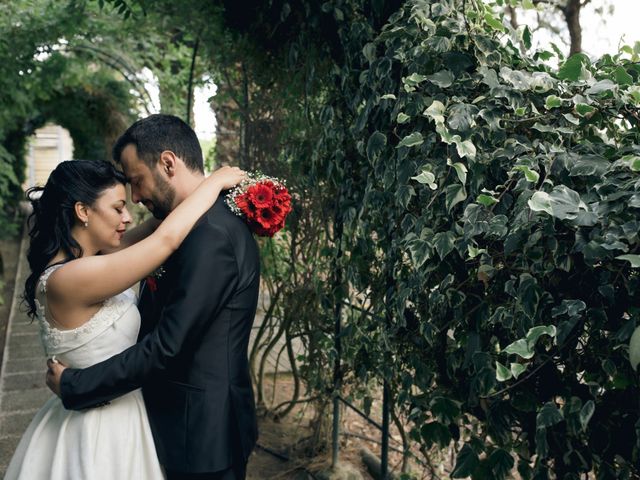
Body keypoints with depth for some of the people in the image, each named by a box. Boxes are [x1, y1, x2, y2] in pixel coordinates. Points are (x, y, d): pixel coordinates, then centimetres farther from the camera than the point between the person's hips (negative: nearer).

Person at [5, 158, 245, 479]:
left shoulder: (82, 261, -1)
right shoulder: (69, 278, -28)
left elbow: (153, 232, 6)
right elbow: (167, 238, -30)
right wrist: (216, 180, -18)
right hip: (100, 431, -9)